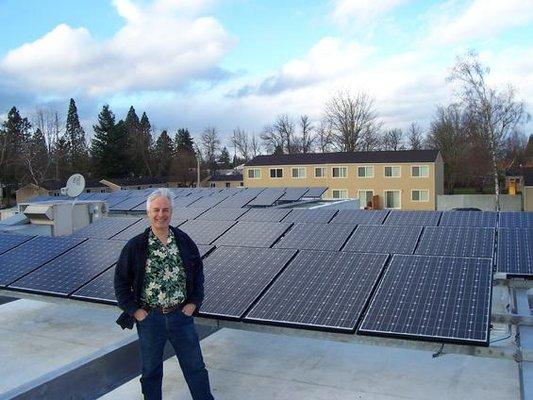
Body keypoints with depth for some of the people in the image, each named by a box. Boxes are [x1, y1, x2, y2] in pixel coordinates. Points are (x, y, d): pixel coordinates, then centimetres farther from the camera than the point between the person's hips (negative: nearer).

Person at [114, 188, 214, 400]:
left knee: (195, 367, 10)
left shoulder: (184, 241, -1)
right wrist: (135, 311, -5)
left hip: (181, 315, 1)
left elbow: (198, 273, 9)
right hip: (149, 317, -1)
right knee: (151, 371, 15)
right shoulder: (135, 246, -6)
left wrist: (193, 303, 2)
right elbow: (121, 281, 0)